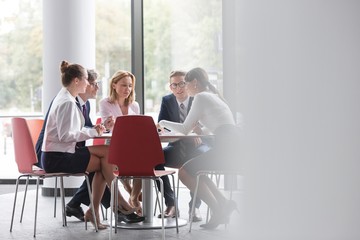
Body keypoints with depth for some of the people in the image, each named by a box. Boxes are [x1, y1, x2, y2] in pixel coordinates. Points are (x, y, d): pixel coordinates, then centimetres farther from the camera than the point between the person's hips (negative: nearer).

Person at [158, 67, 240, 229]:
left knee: (184, 172, -3)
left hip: (224, 145, -10)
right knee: (194, 170, 20)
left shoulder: (201, 97, -1)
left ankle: (218, 210, -6)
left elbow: (185, 129, 1)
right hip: (233, 145, 10)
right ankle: (224, 204, 9)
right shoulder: (214, 97, 27)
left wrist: (163, 123, 15)